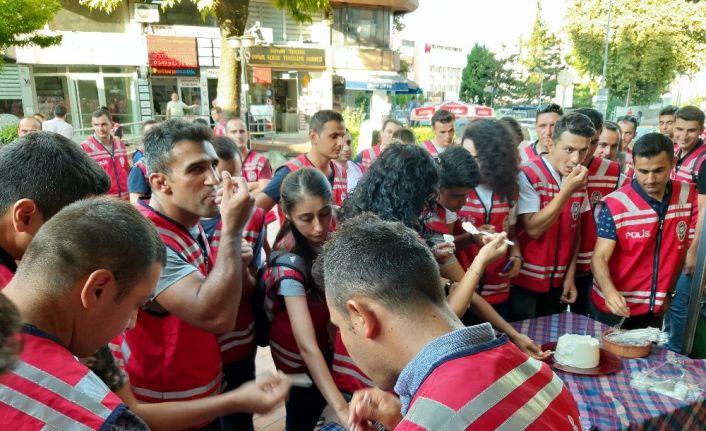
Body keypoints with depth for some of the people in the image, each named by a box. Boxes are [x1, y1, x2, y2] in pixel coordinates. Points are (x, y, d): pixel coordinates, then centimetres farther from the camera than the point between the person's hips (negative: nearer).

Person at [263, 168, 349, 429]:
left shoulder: (326, 237, -13)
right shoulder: (290, 265, -33)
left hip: (327, 343, 6)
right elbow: (307, 347, -36)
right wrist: (341, 410, -43)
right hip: (300, 359, -5)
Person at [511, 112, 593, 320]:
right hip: (524, 280, -6)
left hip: (557, 281, 6)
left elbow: (576, 231, 7)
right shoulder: (527, 175, -17)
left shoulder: (579, 178, 2)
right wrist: (566, 190, -26)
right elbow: (533, 229, -22)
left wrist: (570, 275, 4)